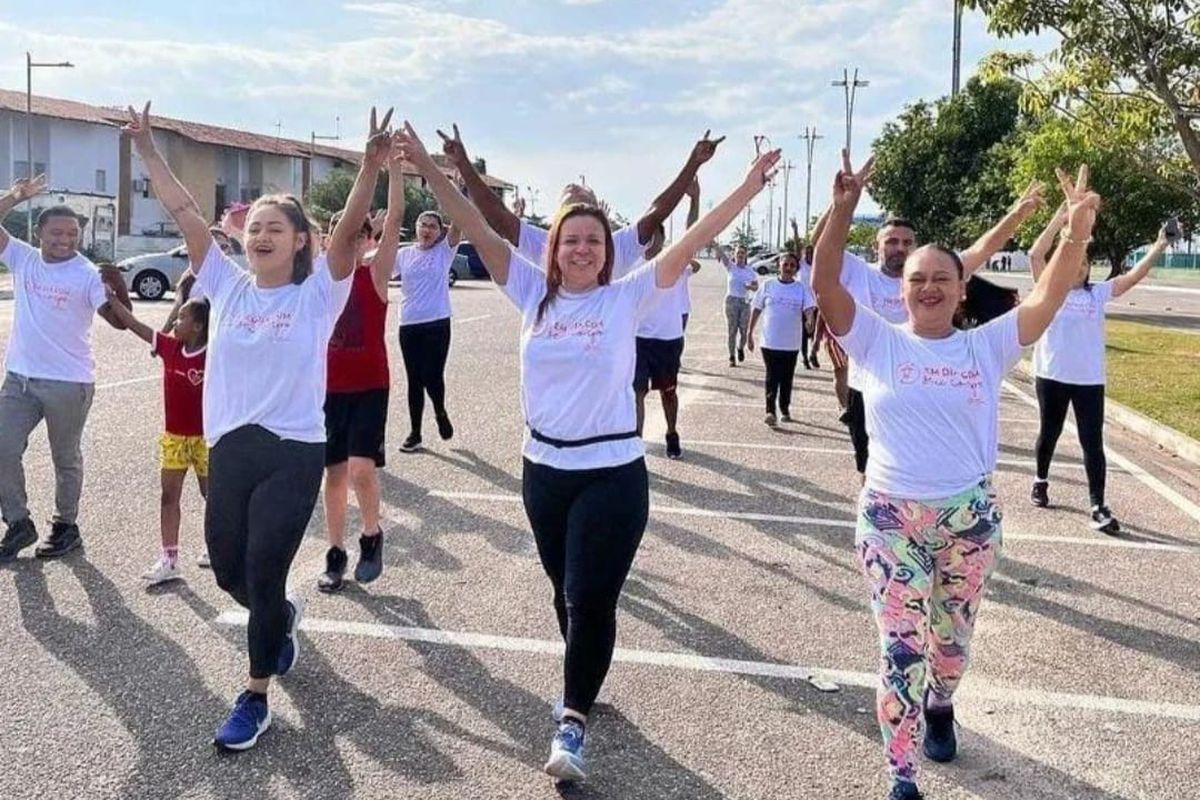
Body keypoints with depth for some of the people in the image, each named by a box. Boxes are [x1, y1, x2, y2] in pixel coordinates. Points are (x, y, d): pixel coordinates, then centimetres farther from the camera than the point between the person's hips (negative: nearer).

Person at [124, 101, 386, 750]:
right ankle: (283, 618, 49)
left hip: (293, 452, -4)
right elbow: (183, 211, 4)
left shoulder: (318, 295, -3)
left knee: (263, 575, -2)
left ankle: (255, 697, 16)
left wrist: (371, 166, -28)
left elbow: (349, 228, -16)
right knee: (228, 569, 15)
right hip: (228, 448, 4)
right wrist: (146, 146, 2)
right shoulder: (227, 285, 6)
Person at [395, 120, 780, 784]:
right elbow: (479, 231, -3)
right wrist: (426, 168, -8)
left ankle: (572, 721, 7)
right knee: (566, 593, 19)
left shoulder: (626, 298, -5)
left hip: (612, 473, -4)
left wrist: (749, 187, -17)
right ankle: (584, 683, 41)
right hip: (544, 469, 4)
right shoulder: (533, 292, 1)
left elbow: (690, 243, -11)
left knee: (592, 599, -5)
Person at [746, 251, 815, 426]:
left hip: (791, 343, 1)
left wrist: (810, 319, -33)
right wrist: (749, 333, 5)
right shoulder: (768, 285, 0)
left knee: (787, 378, 11)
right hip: (770, 341, -1)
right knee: (772, 377, -6)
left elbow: (808, 308, -9)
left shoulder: (802, 288, 1)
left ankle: (785, 409, 25)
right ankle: (770, 410, -5)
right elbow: (757, 309, 6)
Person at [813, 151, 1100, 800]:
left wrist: (1077, 232, -25)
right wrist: (843, 210, -27)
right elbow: (825, 285, -15)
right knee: (900, 646, -2)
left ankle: (940, 704, 53)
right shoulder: (878, 341, -4)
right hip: (890, 515, -2)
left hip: (970, 514, 2)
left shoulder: (987, 346, 0)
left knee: (952, 635, 21)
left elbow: (1048, 297, -11)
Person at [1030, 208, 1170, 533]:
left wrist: (1158, 248, -8)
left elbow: (1133, 276, 3)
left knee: (1093, 443, -2)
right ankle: (1041, 481, 40)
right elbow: (1035, 255, -10)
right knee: (1049, 434, 15)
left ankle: (1098, 507, -2)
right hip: (1052, 377, -1)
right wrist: (1059, 220, -14)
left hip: (1090, 380, 1)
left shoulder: (1098, 293, 9)